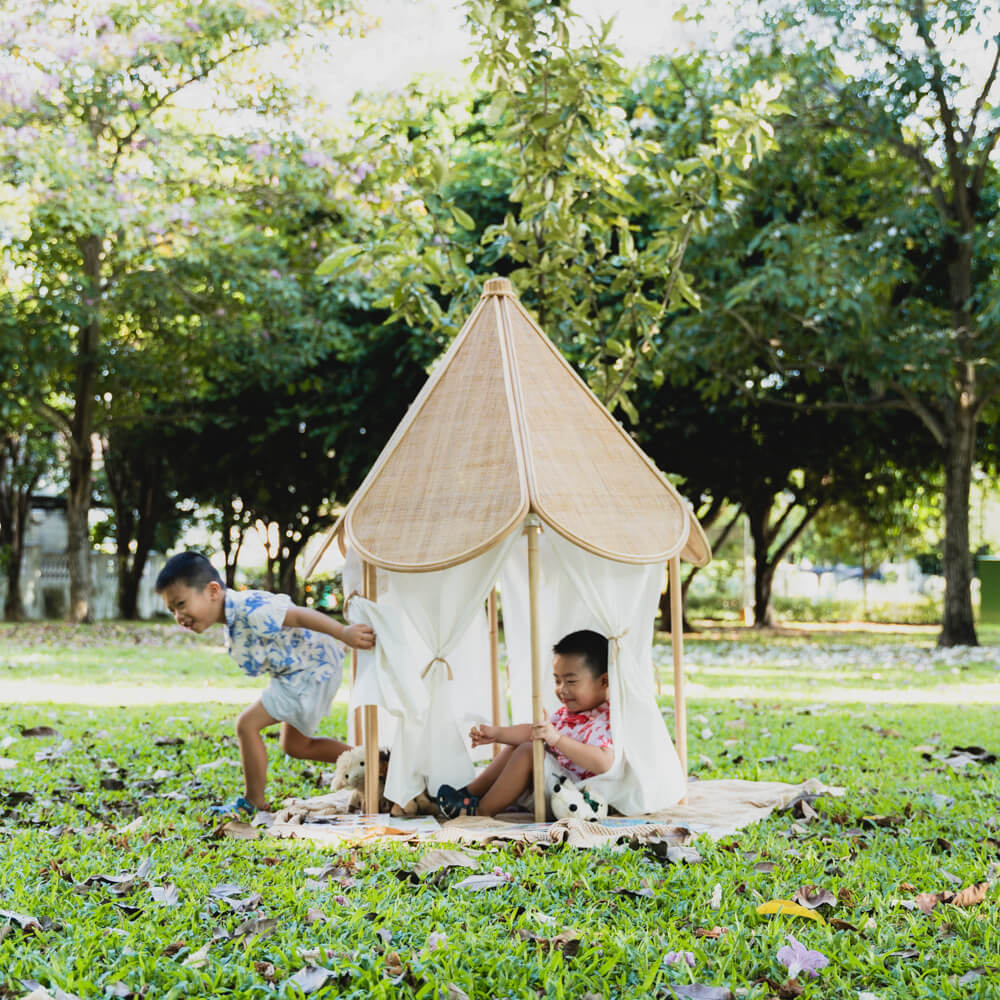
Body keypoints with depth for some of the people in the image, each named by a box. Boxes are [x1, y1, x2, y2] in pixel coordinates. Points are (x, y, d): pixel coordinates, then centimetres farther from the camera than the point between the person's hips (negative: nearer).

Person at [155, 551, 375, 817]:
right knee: (294, 745, 22)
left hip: (312, 670, -11)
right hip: (302, 672, 11)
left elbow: (300, 615, -29)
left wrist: (344, 633, -32)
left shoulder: (248, 609, -26)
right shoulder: (234, 619, 6)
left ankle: (253, 802, 1)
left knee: (247, 724, -11)